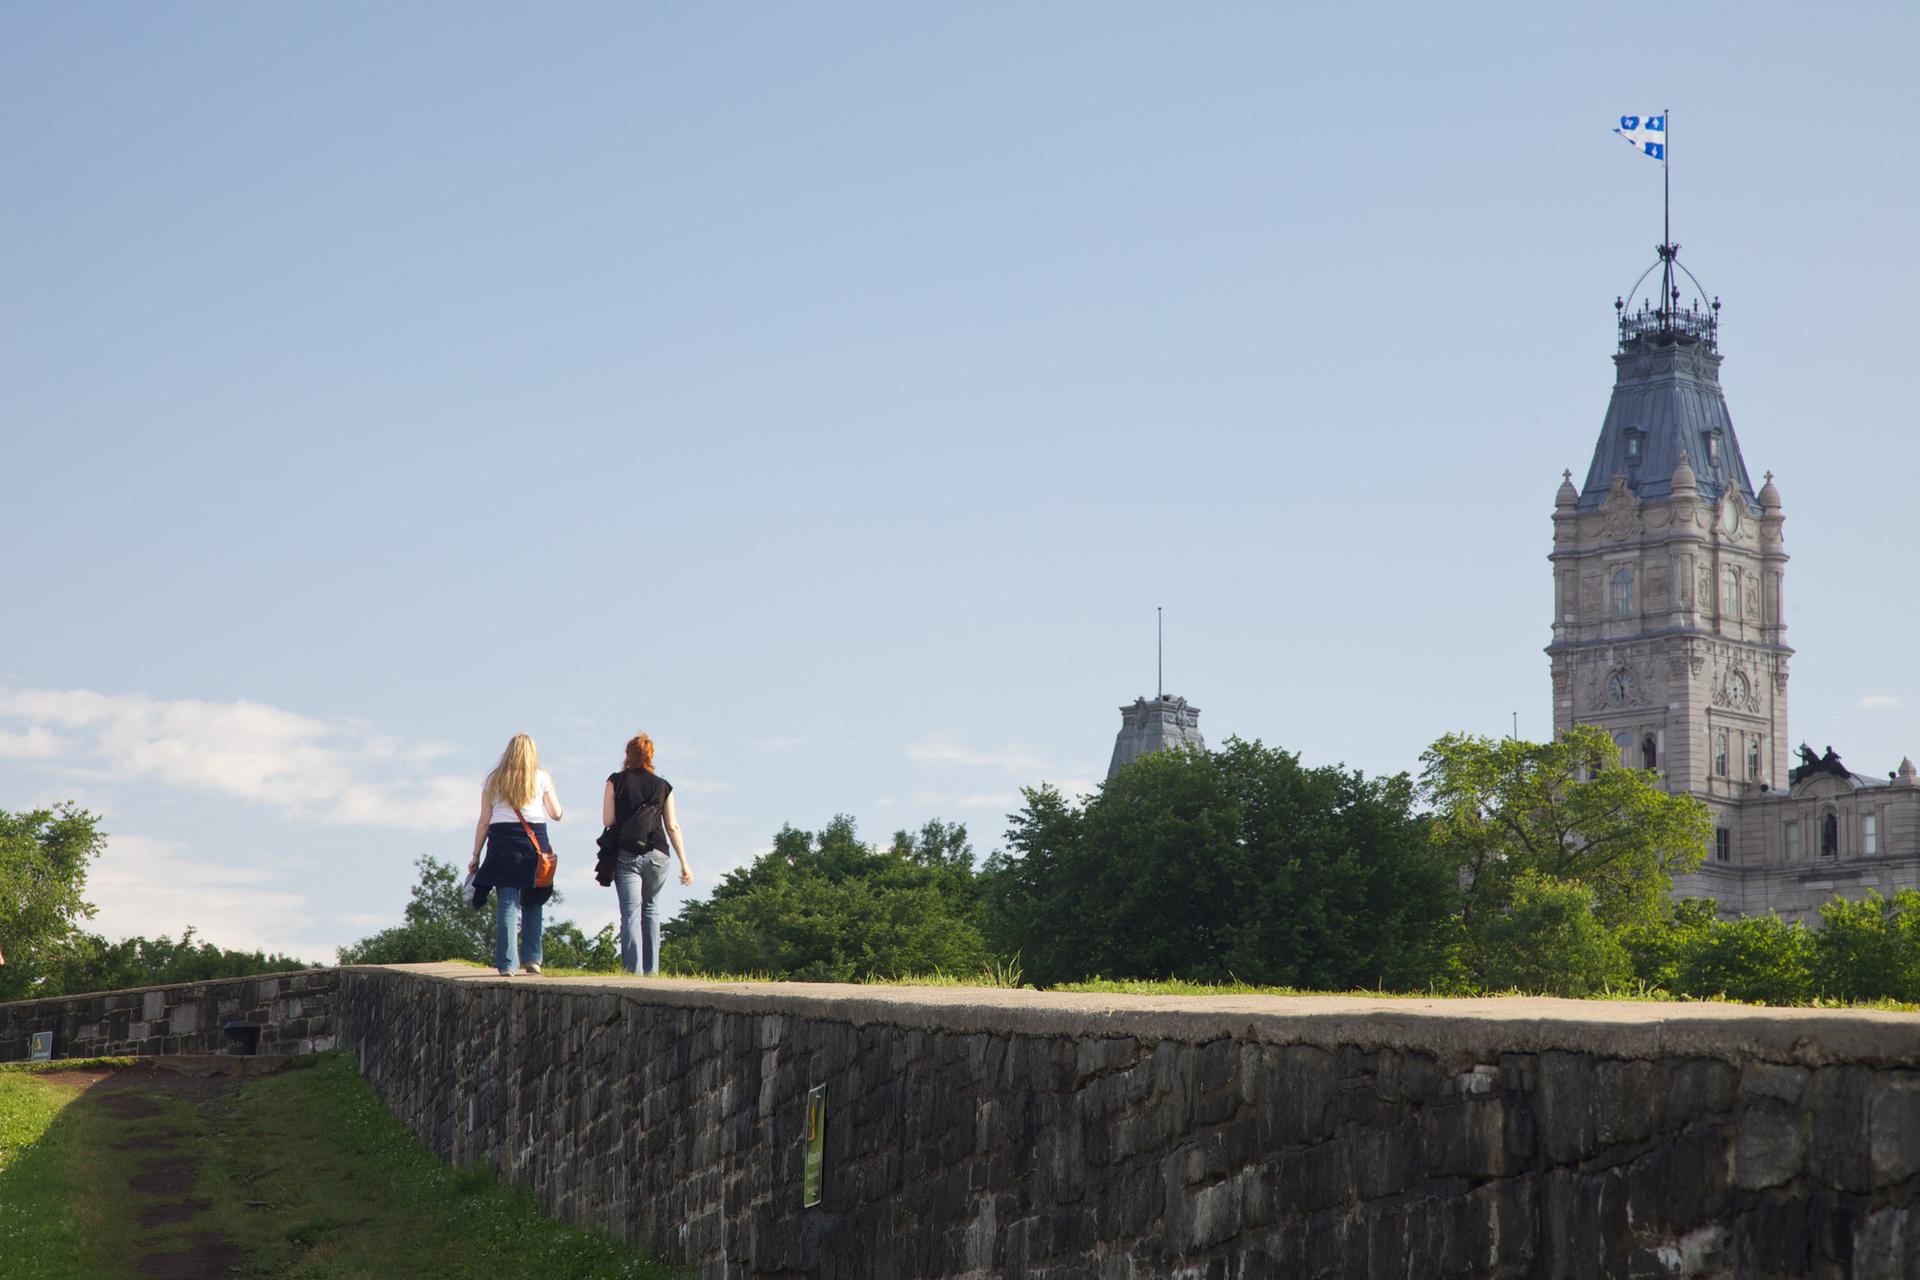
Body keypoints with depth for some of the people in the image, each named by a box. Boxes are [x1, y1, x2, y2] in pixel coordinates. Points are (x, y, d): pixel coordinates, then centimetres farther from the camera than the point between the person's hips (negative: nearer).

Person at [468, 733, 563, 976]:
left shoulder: (494, 780, 9)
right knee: (533, 903, 12)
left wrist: (476, 855, 11)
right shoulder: (541, 777, 6)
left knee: (507, 903, -2)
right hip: (534, 840, 0)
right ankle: (532, 958, 5)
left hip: (502, 841, 0)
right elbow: (557, 814, 9)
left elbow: (484, 821, 6)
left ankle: (507, 964, -8)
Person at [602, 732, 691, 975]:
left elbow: (608, 820, -3)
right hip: (657, 855, 2)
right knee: (651, 912, 16)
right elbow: (672, 827, 3)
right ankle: (651, 969, 15)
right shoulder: (663, 786, 6)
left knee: (631, 913, -4)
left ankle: (633, 969, -15)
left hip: (626, 856, -2)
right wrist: (684, 864, 6)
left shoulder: (616, 781, 0)